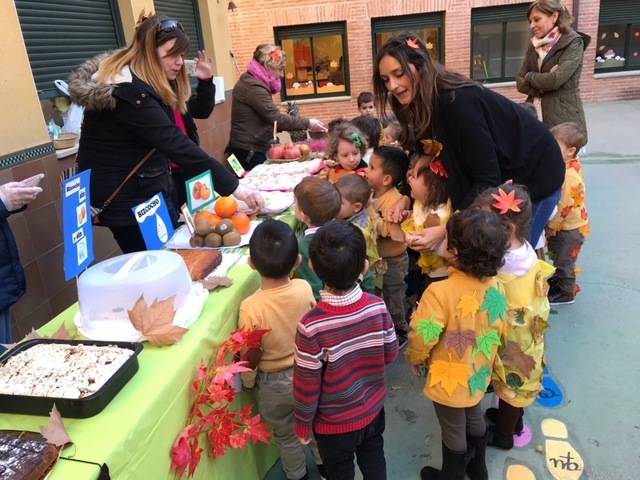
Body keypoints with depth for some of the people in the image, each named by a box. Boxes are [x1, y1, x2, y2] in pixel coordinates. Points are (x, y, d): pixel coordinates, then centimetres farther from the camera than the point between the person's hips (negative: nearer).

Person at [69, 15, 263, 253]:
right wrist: (233, 187, -36)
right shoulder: (128, 92, -26)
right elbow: (177, 145, -34)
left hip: (149, 188, 10)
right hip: (126, 198, -10)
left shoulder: (152, 83, 7)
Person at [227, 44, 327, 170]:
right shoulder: (253, 87, -18)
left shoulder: (250, 82, 14)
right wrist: (307, 123, -14)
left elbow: (269, 118, 18)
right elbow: (276, 118, -21)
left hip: (253, 149, 10)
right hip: (248, 152, -10)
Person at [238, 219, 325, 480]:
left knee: (286, 435, 25)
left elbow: (252, 356, -18)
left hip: (275, 383, -3)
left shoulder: (251, 306, -30)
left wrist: (247, 381, 1)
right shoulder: (304, 288, -22)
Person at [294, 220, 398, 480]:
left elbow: (307, 385, -21)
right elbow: (390, 355, -6)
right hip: (373, 409, 3)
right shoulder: (377, 307, -22)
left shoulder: (311, 326, -34)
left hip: (334, 423, -3)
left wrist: (303, 424, -3)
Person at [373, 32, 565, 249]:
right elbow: (443, 165, 1)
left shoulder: (457, 102, -31)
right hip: (504, 180, 8)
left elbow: (488, 179, -32)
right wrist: (410, 197, -13)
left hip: (534, 174, -8)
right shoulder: (425, 105, -5)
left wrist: (447, 230, -37)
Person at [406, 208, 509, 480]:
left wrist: (414, 359, -4)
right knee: (474, 420, 31)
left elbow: (421, 339, -26)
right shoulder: (496, 287, -14)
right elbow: (497, 330, 1)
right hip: (478, 373, 6)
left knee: (454, 433, 18)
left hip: (449, 379, -6)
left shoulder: (441, 292, -35)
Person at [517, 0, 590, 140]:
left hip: (564, 119, -5)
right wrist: (542, 88, -10)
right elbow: (520, 83, 6)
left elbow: (555, 80, -19)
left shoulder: (573, 43, -6)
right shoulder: (535, 45, 12)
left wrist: (530, 77, -3)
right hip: (536, 115, 5)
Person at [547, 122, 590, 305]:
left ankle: (566, 293, 25)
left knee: (563, 260, 7)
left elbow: (565, 206, -26)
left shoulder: (569, 175, -31)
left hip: (570, 228, -9)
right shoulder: (564, 166, -2)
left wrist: (552, 226, -15)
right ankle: (558, 280, 46)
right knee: (556, 254, 25)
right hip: (562, 224, 9)